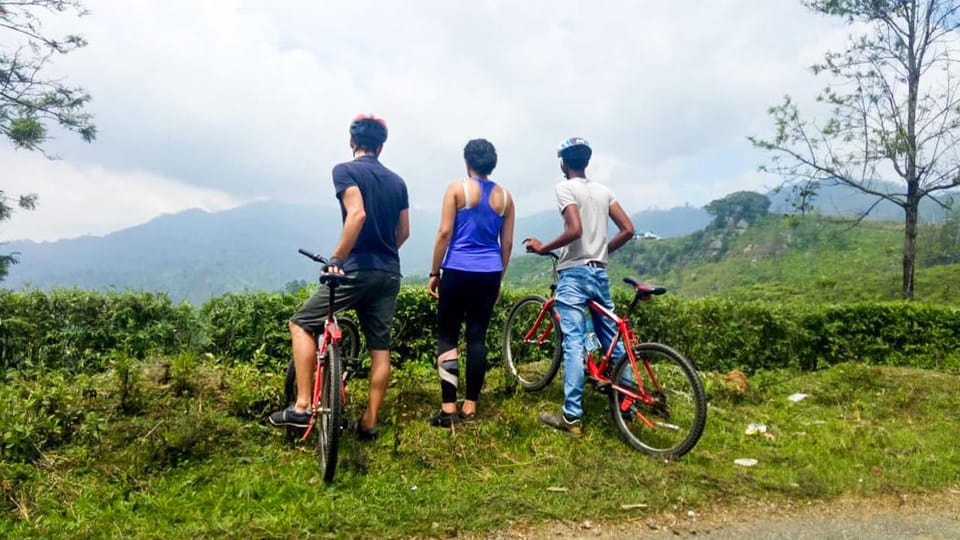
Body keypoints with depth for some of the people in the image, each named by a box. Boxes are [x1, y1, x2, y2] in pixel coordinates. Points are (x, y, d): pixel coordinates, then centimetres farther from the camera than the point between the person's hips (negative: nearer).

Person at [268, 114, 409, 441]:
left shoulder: (345, 170, -4)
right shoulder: (396, 181, 14)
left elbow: (357, 214, -21)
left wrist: (336, 258, -15)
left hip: (358, 270, -6)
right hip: (390, 274, 6)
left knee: (301, 325, 8)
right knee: (380, 347, 9)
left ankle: (302, 407, 2)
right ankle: (369, 422, 16)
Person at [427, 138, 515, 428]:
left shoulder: (457, 189, -3)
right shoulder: (504, 196, 8)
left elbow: (444, 233, -8)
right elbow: (507, 243, 9)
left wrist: (434, 273, -1)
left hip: (458, 272, -3)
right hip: (489, 275, 4)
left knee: (447, 336, 4)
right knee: (477, 337, 7)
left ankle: (449, 407, 0)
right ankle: (470, 406, 12)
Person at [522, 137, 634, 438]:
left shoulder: (565, 187, -6)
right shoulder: (603, 190, 13)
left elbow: (575, 230, -20)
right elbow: (628, 230, 8)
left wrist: (543, 248, -7)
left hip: (574, 273, -7)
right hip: (600, 273, 7)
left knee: (573, 344, -8)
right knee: (613, 341, 12)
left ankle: (572, 417, -7)